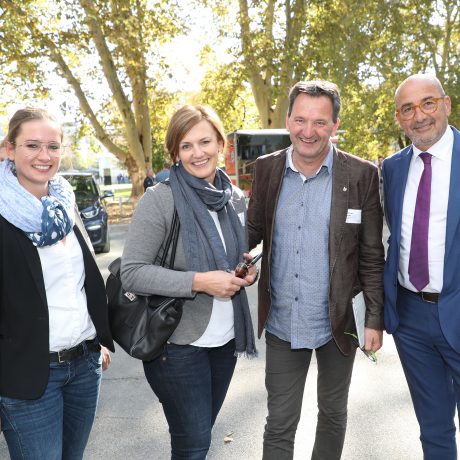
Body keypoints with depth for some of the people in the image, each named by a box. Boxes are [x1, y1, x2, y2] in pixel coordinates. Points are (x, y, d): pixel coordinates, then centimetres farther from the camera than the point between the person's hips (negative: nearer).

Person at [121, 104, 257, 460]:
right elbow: (132, 273, -18)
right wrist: (199, 281, -25)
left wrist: (248, 270, -4)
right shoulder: (160, 199, -15)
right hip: (177, 342, -5)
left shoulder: (236, 198, 4)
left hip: (226, 337, 6)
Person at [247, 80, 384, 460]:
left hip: (338, 323, -1)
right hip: (281, 325, 1)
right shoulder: (267, 169, -1)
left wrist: (375, 318, -6)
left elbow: (372, 255, -5)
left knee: (333, 414, 21)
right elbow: (254, 230, 6)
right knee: (279, 424, 13)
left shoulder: (362, 175, -8)